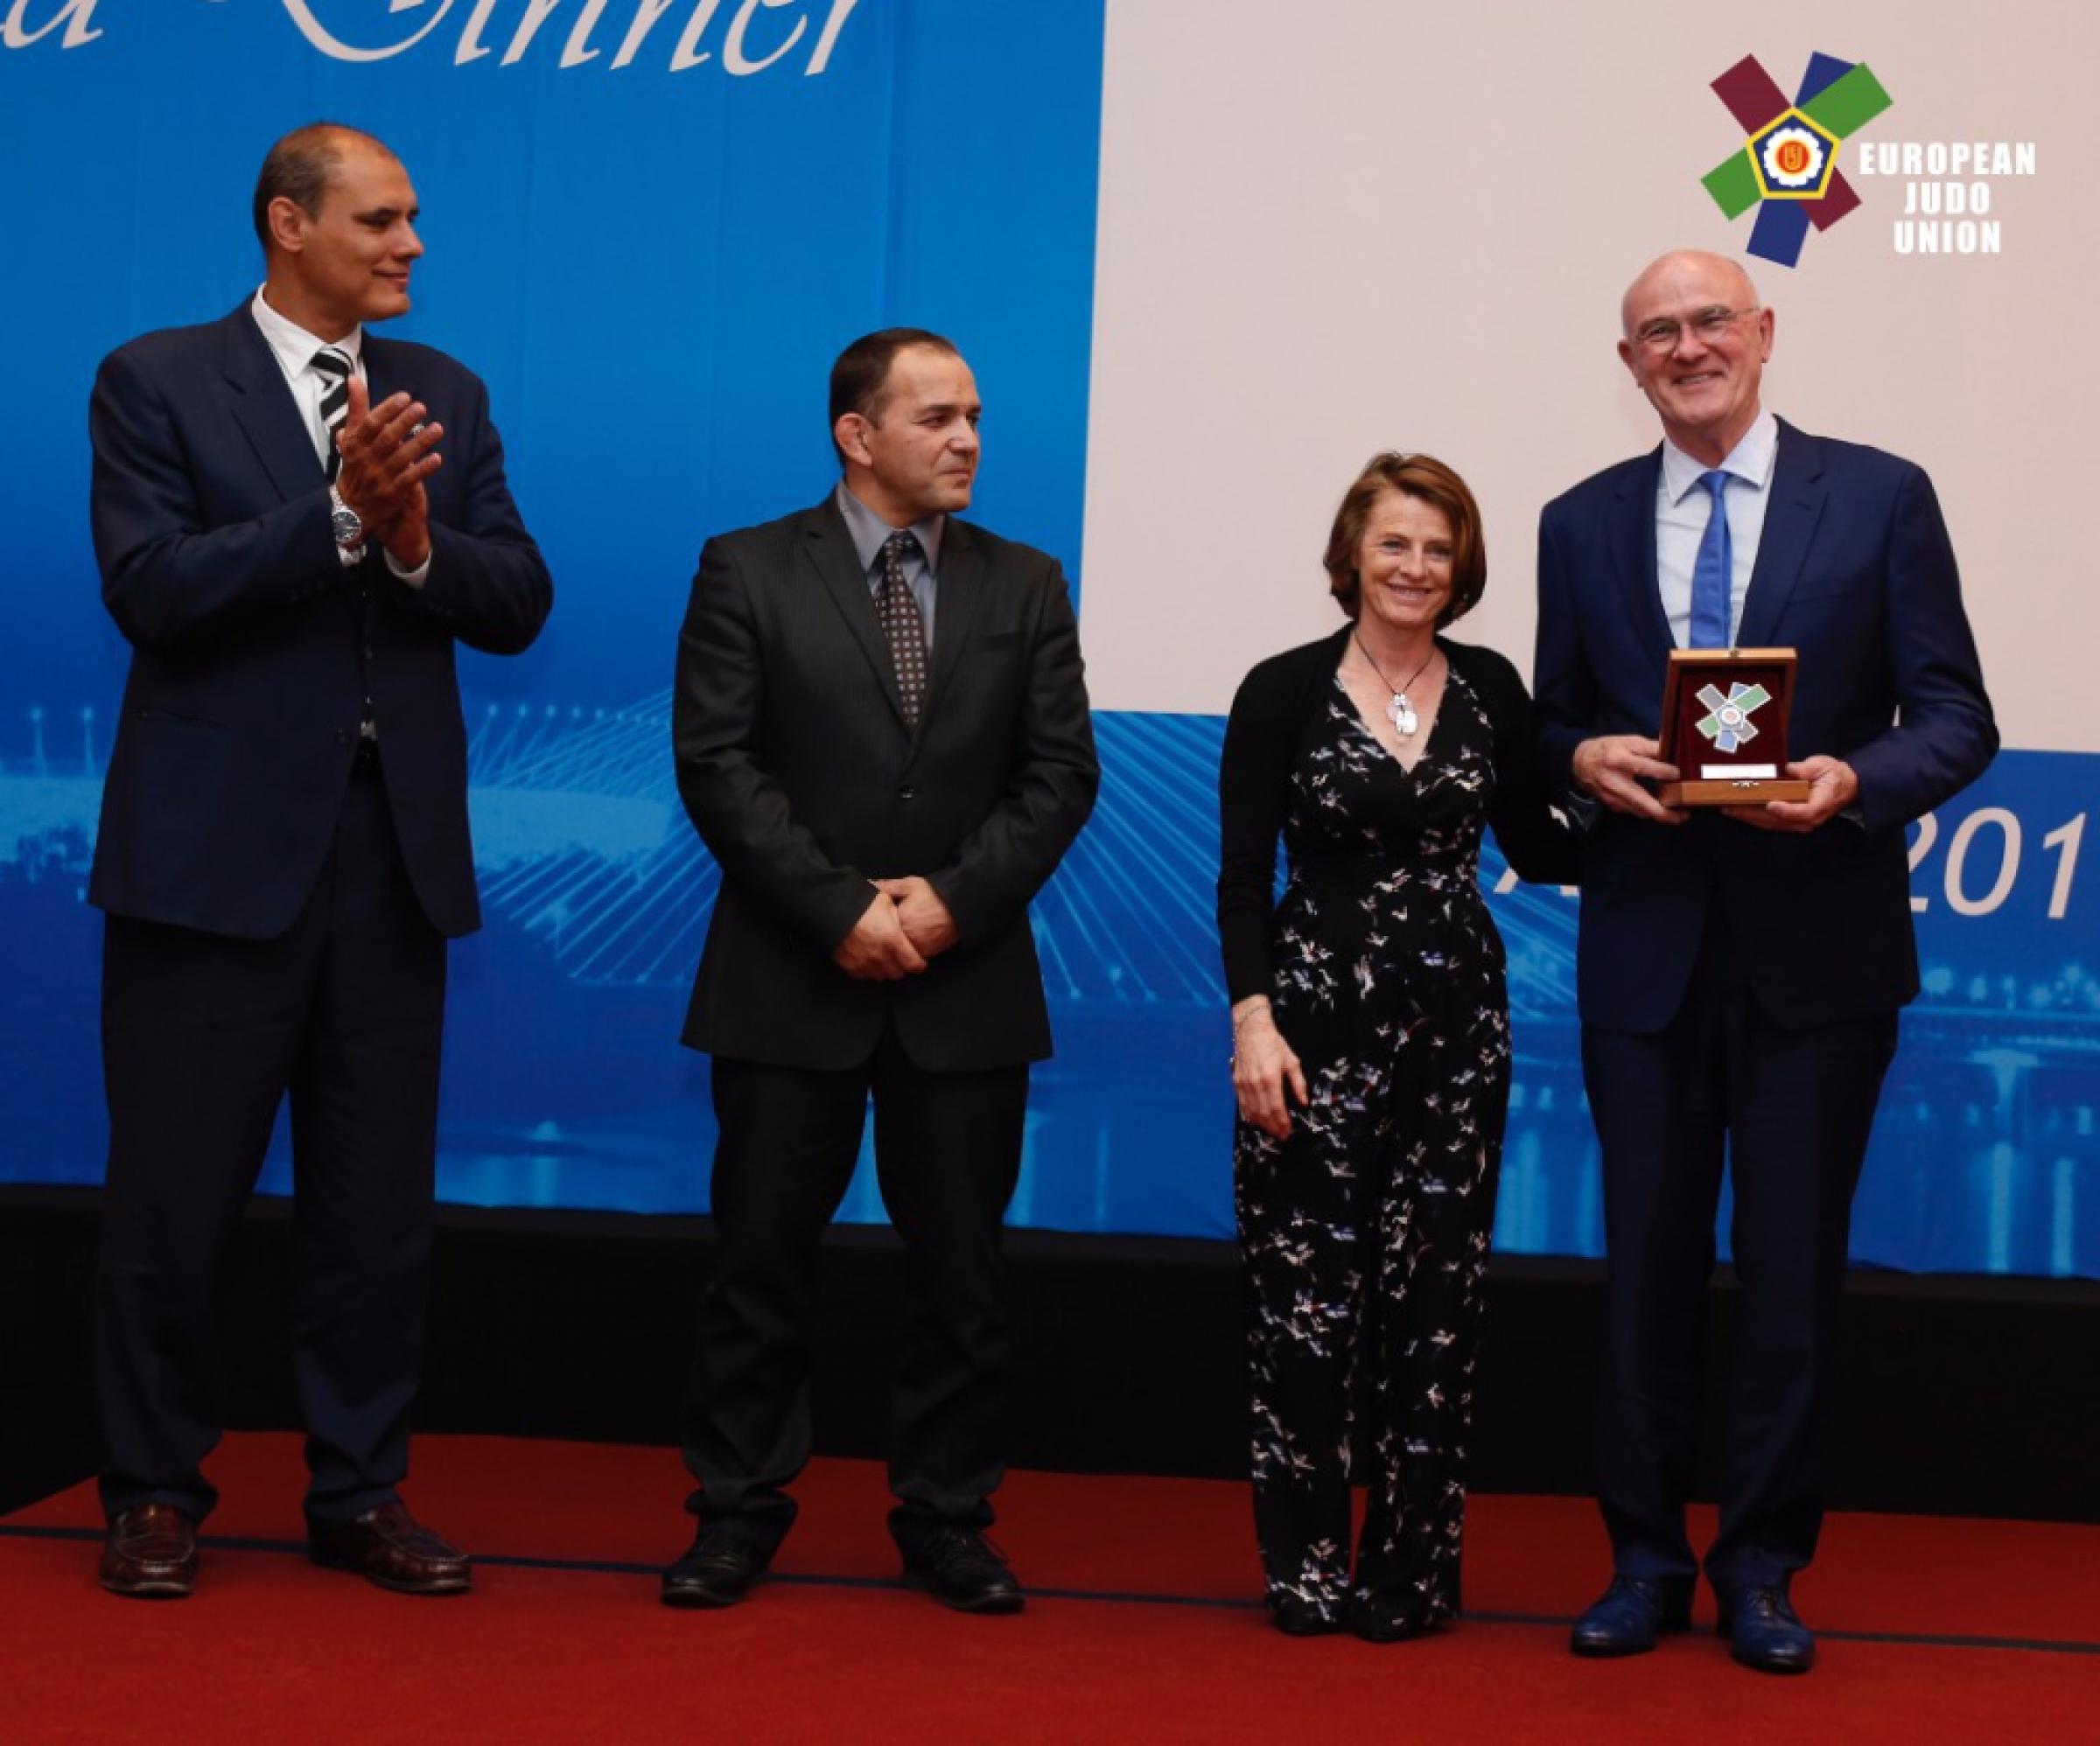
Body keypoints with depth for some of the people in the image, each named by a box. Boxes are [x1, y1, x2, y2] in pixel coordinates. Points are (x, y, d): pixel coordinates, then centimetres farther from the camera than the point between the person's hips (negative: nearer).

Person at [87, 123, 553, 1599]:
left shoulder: (444, 395, 11)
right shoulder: (155, 382, -1)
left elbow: (518, 602, 5)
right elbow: (150, 589, -14)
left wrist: (417, 539, -15)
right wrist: (340, 512, -21)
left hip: (395, 852, 4)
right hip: (216, 850, -4)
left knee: (380, 1203, 9)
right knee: (176, 1198, 3)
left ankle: (362, 1492, 20)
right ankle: (158, 1493, 18)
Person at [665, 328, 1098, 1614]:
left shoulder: (1025, 587, 9)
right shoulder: (749, 571, 2)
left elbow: (1061, 774, 3)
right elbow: (717, 763, -6)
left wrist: (952, 901, -10)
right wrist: (839, 910, -14)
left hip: (969, 984, 2)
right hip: (790, 980, -2)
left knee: (961, 1267, 5)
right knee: (763, 1257, 4)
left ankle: (948, 1523, 15)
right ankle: (740, 1511, 15)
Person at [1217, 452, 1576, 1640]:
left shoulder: (1491, 692, 7)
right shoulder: (1284, 692, -1)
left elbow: (1536, 849, 12)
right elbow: (1243, 875, -4)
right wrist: (1254, 1016, -13)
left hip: (1456, 1016, 3)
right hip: (1319, 1010, -2)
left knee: (1437, 1294, 4)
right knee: (1309, 1292, -3)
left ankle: (1414, 1565, 14)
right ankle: (1306, 1564, 9)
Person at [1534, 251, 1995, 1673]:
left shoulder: (1880, 498, 0)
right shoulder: (1583, 524, 9)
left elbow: (1956, 718, -2)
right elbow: (1556, 722, 12)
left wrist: (1854, 782, -21)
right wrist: (1584, 758, -11)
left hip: (1817, 950, -2)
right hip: (1647, 950, 2)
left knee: (1795, 1268, 5)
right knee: (1650, 1264, 8)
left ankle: (1763, 1567, 18)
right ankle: (1647, 1560, 20)